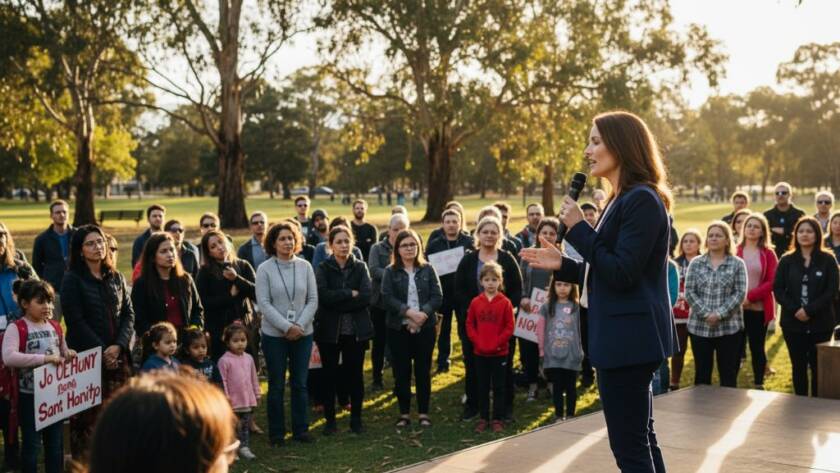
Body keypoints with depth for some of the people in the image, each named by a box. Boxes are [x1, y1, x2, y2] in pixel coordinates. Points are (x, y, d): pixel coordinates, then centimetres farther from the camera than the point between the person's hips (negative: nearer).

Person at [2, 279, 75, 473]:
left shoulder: (55, 327, 9)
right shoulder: (16, 328, -11)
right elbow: (8, 357, -27)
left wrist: (69, 355, -3)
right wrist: (44, 358, -31)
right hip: (29, 396, -6)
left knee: (56, 442, 13)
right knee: (31, 443, 3)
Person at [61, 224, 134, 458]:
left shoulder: (116, 277, 13)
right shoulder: (72, 279, -1)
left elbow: (128, 314, 8)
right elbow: (75, 321, -8)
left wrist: (118, 346, -8)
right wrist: (101, 351, -11)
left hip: (117, 355, 4)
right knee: (88, 415, -4)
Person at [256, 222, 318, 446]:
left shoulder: (305, 266, 1)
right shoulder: (265, 269, -5)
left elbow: (313, 300, 1)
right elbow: (264, 303, -10)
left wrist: (300, 325, -11)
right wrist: (287, 327, -15)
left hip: (303, 334, 2)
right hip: (274, 335, -2)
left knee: (300, 383, 8)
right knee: (276, 385, 6)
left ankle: (301, 429, 19)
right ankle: (276, 432, 15)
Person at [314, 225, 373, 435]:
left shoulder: (360, 267, 3)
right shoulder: (323, 269, -1)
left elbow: (367, 298, -10)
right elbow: (323, 296, -17)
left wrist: (338, 301, -15)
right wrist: (351, 294, -14)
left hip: (356, 331, 1)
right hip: (329, 330, -1)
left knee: (355, 375, 7)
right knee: (329, 376, 6)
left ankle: (356, 418, 20)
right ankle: (330, 419, 18)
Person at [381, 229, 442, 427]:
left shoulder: (427, 270, 5)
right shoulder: (390, 272, 2)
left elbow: (437, 296, -2)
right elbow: (387, 298, -8)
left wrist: (424, 314, -18)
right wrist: (408, 312, -21)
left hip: (425, 327, 1)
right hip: (399, 328, 0)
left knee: (423, 370, 4)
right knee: (401, 371, 4)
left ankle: (423, 413, 13)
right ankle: (404, 413, 14)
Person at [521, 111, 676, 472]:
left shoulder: (642, 200, -16)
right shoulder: (622, 200, 16)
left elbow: (622, 274, -22)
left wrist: (579, 229, -17)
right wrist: (562, 265, 11)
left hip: (629, 338, -11)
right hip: (624, 337, 11)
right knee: (639, 439, 16)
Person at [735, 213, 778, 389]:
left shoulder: (768, 253, 2)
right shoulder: (735, 251, 4)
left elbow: (772, 281, -5)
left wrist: (750, 296, -15)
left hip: (759, 308, 0)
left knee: (757, 347, 8)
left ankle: (759, 385, 18)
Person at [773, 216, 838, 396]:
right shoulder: (787, 260, 5)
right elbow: (778, 289, -1)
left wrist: (809, 310, -16)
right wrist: (794, 310, -15)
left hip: (820, 323, -2)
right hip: (792, 322, 2)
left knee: (818, 366, 3)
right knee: (798, 366, 8)